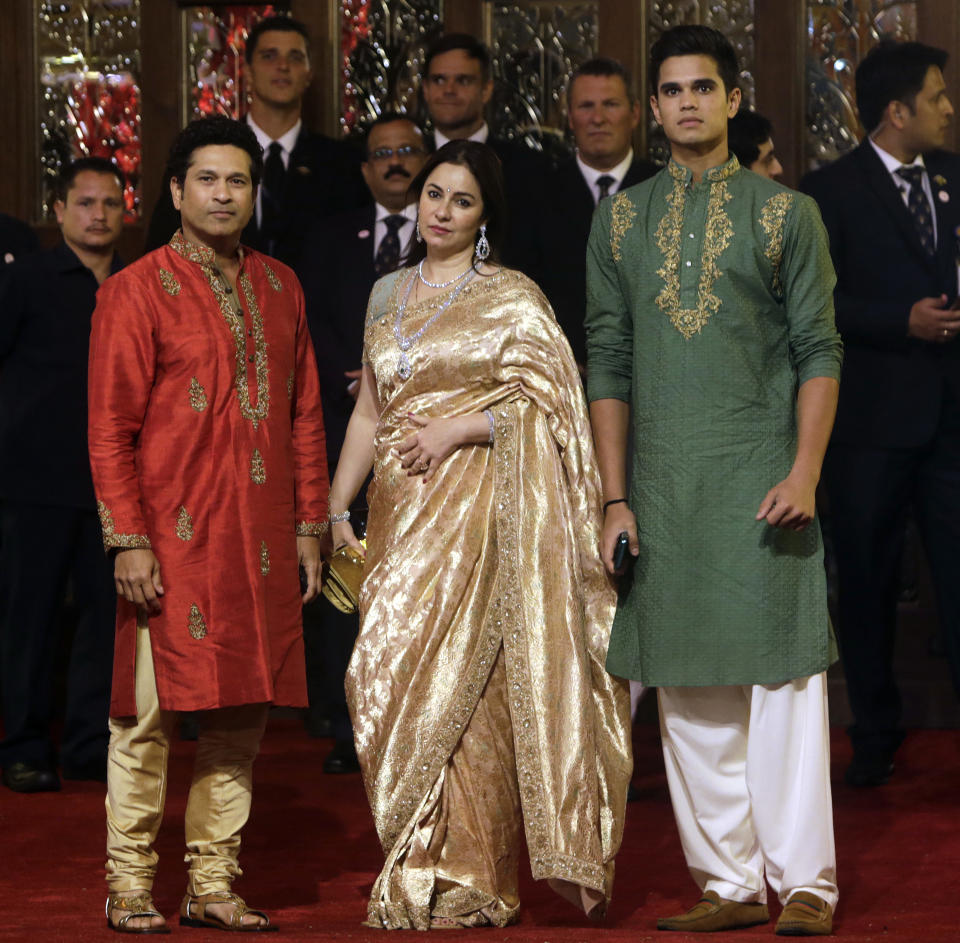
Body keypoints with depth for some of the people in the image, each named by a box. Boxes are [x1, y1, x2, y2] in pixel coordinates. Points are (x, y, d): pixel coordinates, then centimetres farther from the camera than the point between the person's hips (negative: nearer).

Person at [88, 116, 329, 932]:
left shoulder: (280, 289, 13)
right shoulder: (137, 291, -2)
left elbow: (305, 416, 16)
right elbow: (111, 429, -5)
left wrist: (309, 526, 11)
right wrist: (128, 540, -11)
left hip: (262, 543, 5)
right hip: (174, 539, -5)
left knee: (243, 714, 6)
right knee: (150, 712, -3)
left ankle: (213, 886, 13)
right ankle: (130, 887, 7)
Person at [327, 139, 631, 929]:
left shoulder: (512, 298, 0)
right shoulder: (389, 294, 17)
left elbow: (550, 403, -7)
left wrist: (455, 430, -14)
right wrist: (336, 508, 11)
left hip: (477, 505, -6)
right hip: (400, 511, 6)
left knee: (448, 677, -12)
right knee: (402, 679, 2)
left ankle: (450, 881, -5)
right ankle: (445, 873, 8)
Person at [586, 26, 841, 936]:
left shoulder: (785, 212, 4)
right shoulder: (620, 220, 11)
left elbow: (819, 350, 1)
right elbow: (607, 364, 10)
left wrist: (804, 471, -10)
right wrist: (615, 496, 4)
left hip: (761, 478, -3)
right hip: (663, 482, 3)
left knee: (783, 674, -5)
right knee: (689, 691, 4)